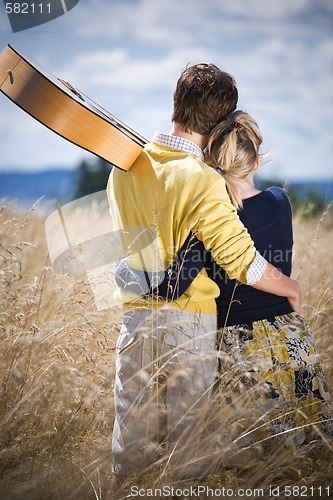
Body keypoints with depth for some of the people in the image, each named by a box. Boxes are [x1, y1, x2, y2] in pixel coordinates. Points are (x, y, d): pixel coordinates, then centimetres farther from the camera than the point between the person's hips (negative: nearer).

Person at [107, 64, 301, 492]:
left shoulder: (124, 167, 1)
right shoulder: (201, 182, -18)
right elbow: (243, 261, -16)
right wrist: (292, 289, 0)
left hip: (135, 317, 5)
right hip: (191, 322, -5)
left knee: (131, 437, 14)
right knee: (189, 433, 8)